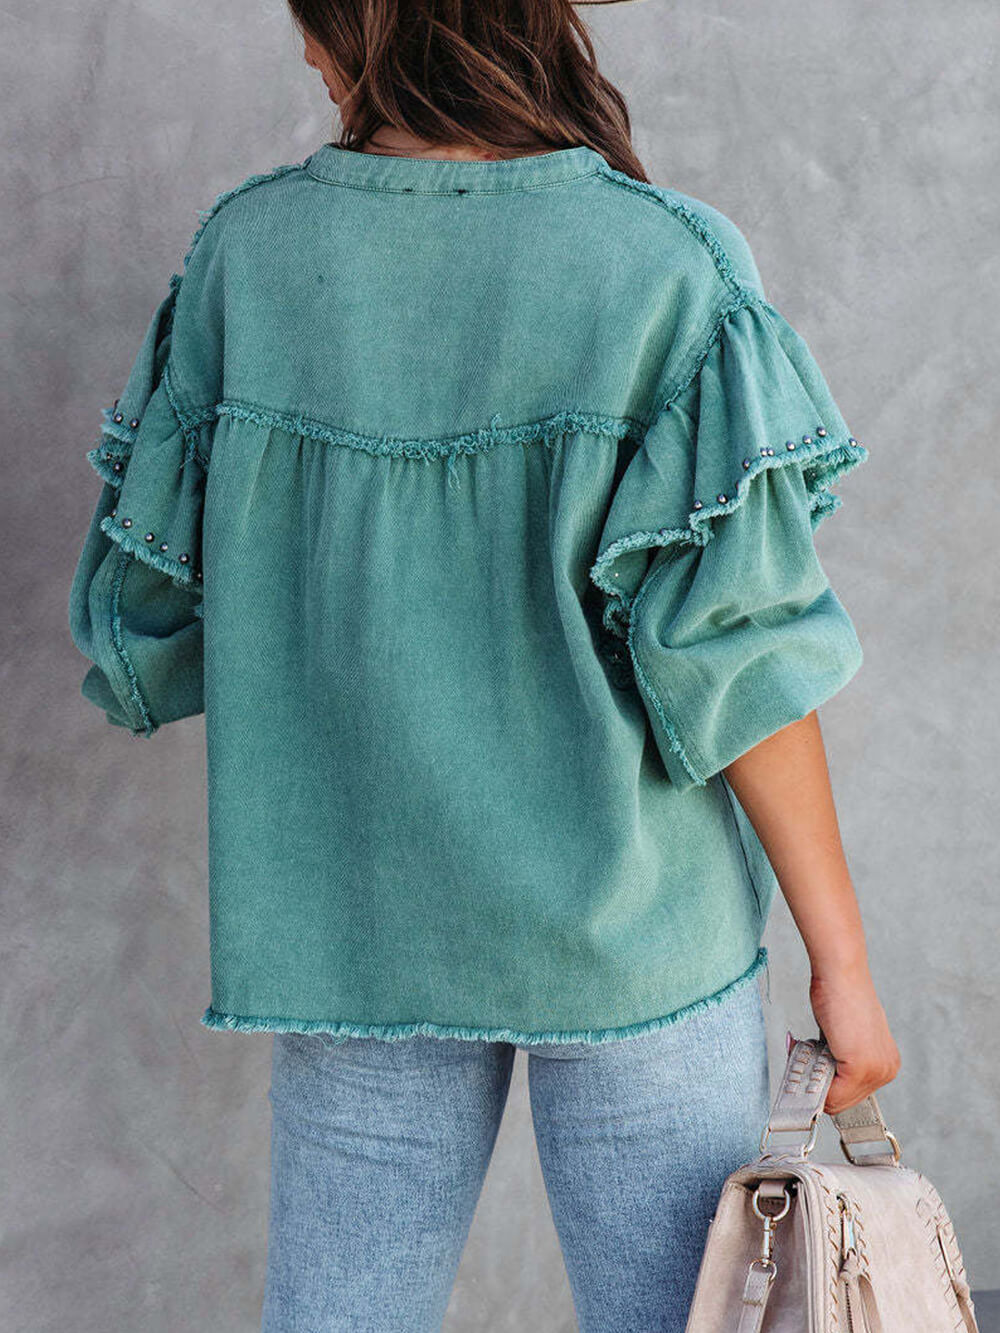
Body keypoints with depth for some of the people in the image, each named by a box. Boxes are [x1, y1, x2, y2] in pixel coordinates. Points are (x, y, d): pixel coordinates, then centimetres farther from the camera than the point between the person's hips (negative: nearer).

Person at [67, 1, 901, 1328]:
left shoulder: (245, 250, -7)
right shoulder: (667, 270, -14)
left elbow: (144, 597, 0)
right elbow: (735, 650, -15)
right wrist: (841, 954, -5)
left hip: (349, 918, 3)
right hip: (629, 920, -2)